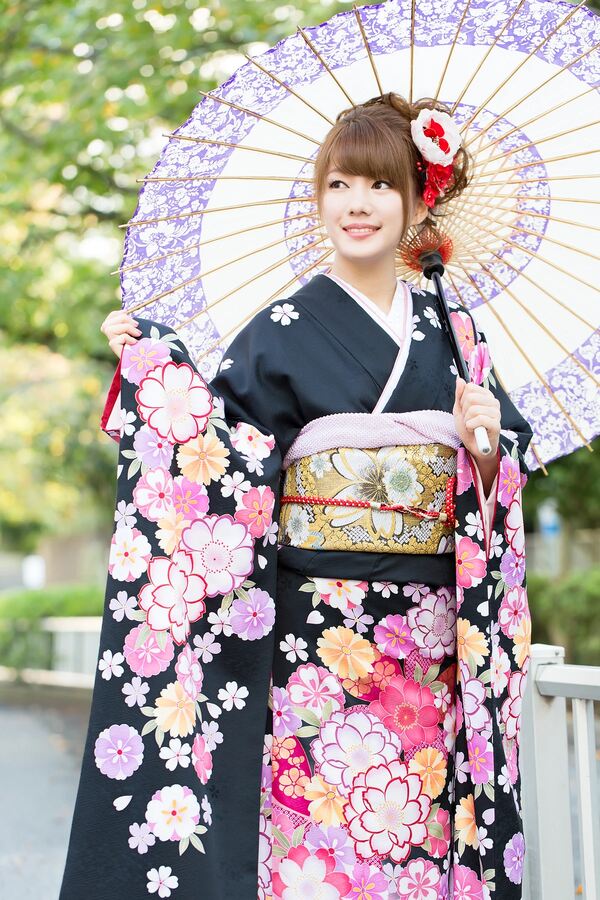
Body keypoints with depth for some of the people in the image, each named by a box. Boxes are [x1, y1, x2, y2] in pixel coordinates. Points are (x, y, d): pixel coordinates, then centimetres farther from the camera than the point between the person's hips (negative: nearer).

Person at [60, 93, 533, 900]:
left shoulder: (454, 333, 10)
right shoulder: (286, 331, 0)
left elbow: (509, 467, 14)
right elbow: (223, 458, -5)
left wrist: (489, 440, -7)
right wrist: (153, 368, -12)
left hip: (432, 639, 3)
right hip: (316, 629, -3)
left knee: (421, 835, 7)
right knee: (312, 828, -2)